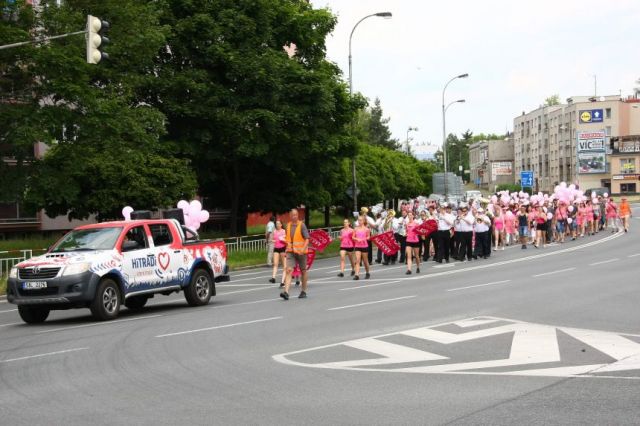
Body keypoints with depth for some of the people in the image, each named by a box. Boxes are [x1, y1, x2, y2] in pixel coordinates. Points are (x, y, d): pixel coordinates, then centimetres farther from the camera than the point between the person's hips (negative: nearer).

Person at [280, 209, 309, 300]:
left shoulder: (302, 225, -6)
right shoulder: (288, 225, 9)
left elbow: (307, 239, -11)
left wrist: (303, 249, -24)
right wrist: (287, 248, 15)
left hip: (300, 252, -3)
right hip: (290, 252, 3)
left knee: (303, 271, 10)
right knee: (289, 270, -11)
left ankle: (303, 291, 23)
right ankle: (286, 292, -20)